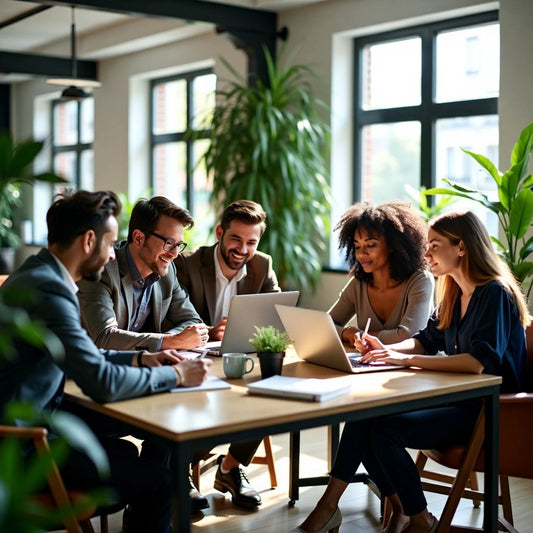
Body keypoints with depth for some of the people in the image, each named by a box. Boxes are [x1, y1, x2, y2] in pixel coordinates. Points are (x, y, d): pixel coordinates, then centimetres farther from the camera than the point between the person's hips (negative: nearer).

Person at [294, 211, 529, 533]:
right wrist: (386, 350, -4)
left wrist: (406, 359, -28)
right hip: (456, 398, 8)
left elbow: (481, 361, -28)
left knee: (385, 430, -23)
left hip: (488, 409, -8)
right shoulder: (453, 294, 13)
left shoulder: (495, 294, -15)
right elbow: (427, 340, 17)